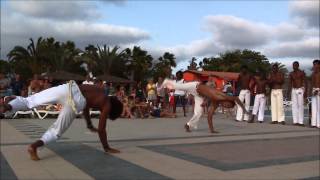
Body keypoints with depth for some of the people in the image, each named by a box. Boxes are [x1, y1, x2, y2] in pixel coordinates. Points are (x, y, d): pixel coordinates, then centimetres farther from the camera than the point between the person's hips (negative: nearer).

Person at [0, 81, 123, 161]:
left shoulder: (99, 92, 36)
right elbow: (101, 129, 11)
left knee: (29, 101, 10)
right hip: (75, 101, -5)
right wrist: (106, 148, 22)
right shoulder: (107, 105, 16)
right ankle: (35, 146, -9)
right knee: (57, 130, 8)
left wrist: (89, 125, 62)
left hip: (68, 88, 6)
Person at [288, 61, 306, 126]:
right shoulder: (291, 74, 10)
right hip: (293, 90, 5)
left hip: (300, 90, -5)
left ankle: (300, 122, -8)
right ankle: (295, 121, 3)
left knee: (300, 105, -8)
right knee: (294, 105, 1)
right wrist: (288, 92, 7)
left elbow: (305, 82, -6)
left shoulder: (302, 73, -3)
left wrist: (305, 92, -13)